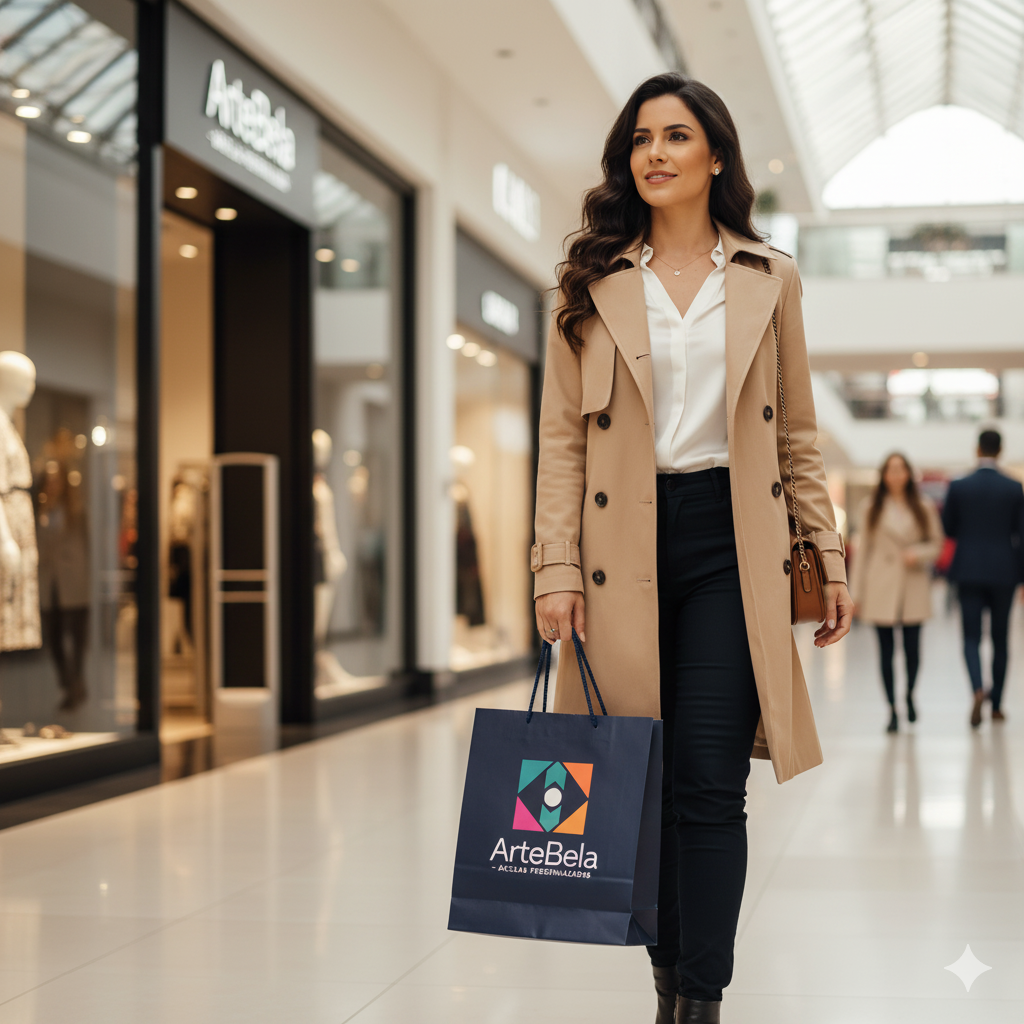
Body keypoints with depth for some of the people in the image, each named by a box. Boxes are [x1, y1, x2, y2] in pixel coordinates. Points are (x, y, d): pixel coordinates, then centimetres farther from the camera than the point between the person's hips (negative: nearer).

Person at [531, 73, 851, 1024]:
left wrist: (830, 558, 8)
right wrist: (557, 569, -6)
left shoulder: (769, 278, 9)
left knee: (710, 783, -8)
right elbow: (561, 438, 3)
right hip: (627, 550, 1)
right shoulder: (591, 284, 7)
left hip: (730, 544, -1)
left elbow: (797, 435, 12)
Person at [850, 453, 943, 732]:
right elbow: (863, 549, 6)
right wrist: (856, 592, 3)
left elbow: (936, 543, 10)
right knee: (886, 651, -3)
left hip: (914, 586, 0)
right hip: (881, 587, 0)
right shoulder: (872, 508, 6)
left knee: (912, 648, 0)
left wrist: (918, 554, -12)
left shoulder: (924, 508, 6)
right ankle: (892, 710, 7)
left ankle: (909, 696, 29)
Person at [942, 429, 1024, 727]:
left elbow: (948, 528, 3)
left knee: (971, 637, 2)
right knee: (1000, 638, 12)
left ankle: (978, 689, -25)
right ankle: (996, 705, 17)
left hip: (969, 571, 0)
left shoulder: (959, 487, -4)